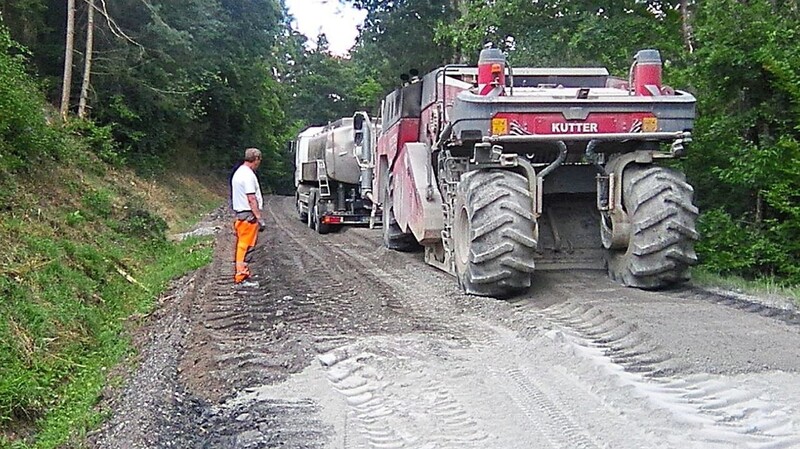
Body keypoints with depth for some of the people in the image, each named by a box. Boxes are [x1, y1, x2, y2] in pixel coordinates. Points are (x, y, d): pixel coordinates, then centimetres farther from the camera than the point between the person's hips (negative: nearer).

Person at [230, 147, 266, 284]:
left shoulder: (239, 172, 15)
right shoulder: (248, 175, -16)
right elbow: (251, 199, -21)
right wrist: (260, 217, -19)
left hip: (240, 213, 10)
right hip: (249, 214, -10)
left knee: (242, 245, 16)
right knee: (246, 246, -6)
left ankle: (242, 272, 24)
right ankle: (241, 275, -3)